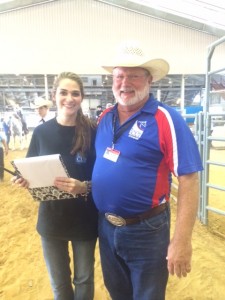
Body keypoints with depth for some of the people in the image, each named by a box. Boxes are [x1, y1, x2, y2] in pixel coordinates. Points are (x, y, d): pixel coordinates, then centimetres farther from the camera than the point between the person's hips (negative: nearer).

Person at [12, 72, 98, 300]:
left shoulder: (92, 132, -11)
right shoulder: (41, 132, -4)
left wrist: (84, 187, -26)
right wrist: (24, 181, -15)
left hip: (84, 219, -1)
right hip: (51, 219, 2)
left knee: (84, 279, 18)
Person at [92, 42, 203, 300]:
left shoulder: (165, 119, -17)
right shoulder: (104, 118, 2)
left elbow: (188, 180, -19)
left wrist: (182, 240, -21)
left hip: (145, 230, -5)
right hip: (105, 226, 6)